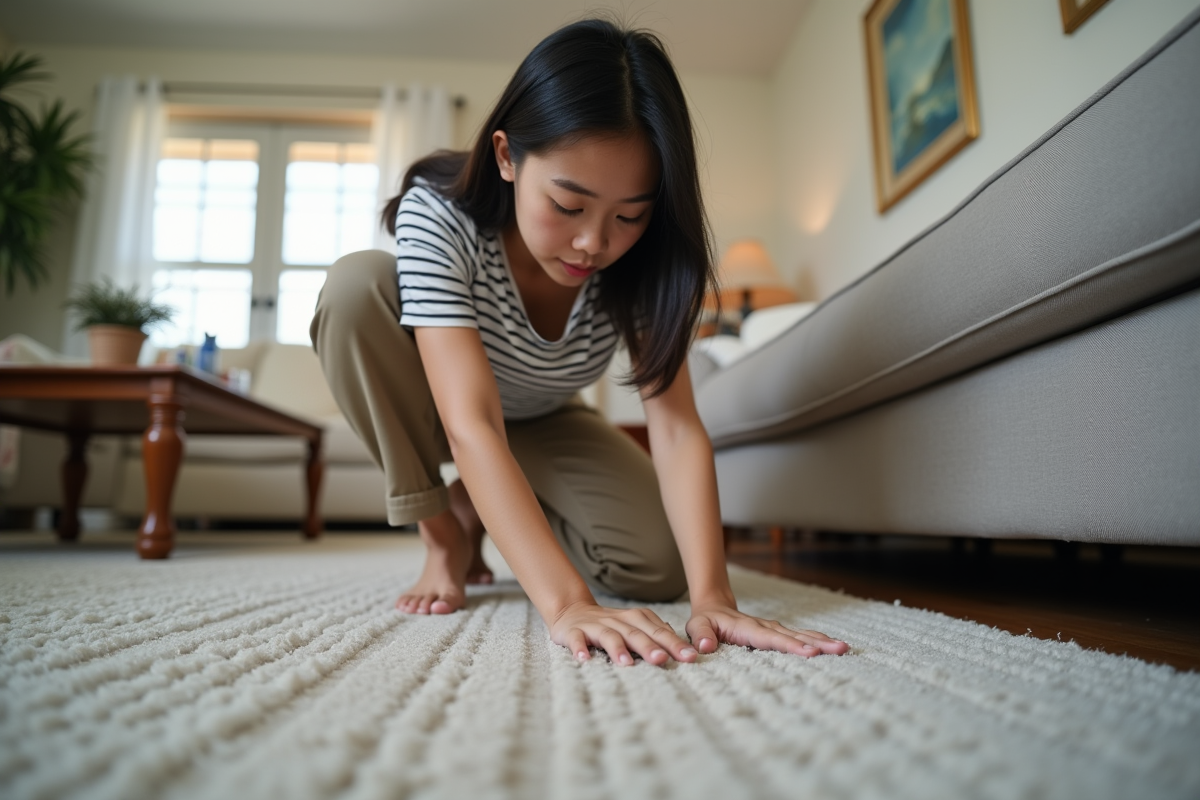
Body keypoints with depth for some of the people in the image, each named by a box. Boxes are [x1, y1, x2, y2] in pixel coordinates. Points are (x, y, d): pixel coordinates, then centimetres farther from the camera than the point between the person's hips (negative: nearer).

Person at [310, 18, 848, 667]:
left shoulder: (643, 256, -24)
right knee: (357, 285, -33)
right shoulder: (438, 217, -33)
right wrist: (566, 603, -52)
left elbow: (675, 422, -30)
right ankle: (444, 533, -13)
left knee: (658, 562, -18)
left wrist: (711, 594, -44)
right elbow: (472, 426, -42)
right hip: (433, 414, -2)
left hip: (541, 423, 3)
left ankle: (479, 509, 10)